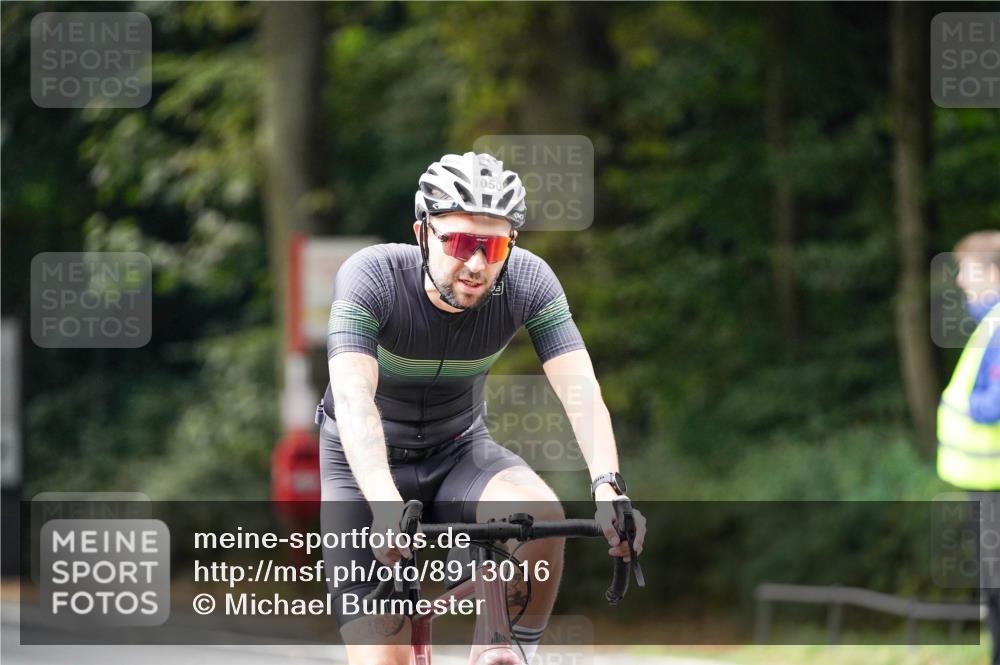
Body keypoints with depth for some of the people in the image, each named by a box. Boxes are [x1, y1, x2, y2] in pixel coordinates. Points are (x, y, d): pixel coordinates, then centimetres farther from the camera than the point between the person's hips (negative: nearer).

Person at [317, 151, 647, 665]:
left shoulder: (528, 281, -19)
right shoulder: (372, 276, -27)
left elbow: (580, 389, -28)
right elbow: (354, 398, -40)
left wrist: (607, 487, -47)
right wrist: (386, 506, -56)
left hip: (460, 453, 2)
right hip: (365, 467, -2)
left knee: (542, 514, -32)